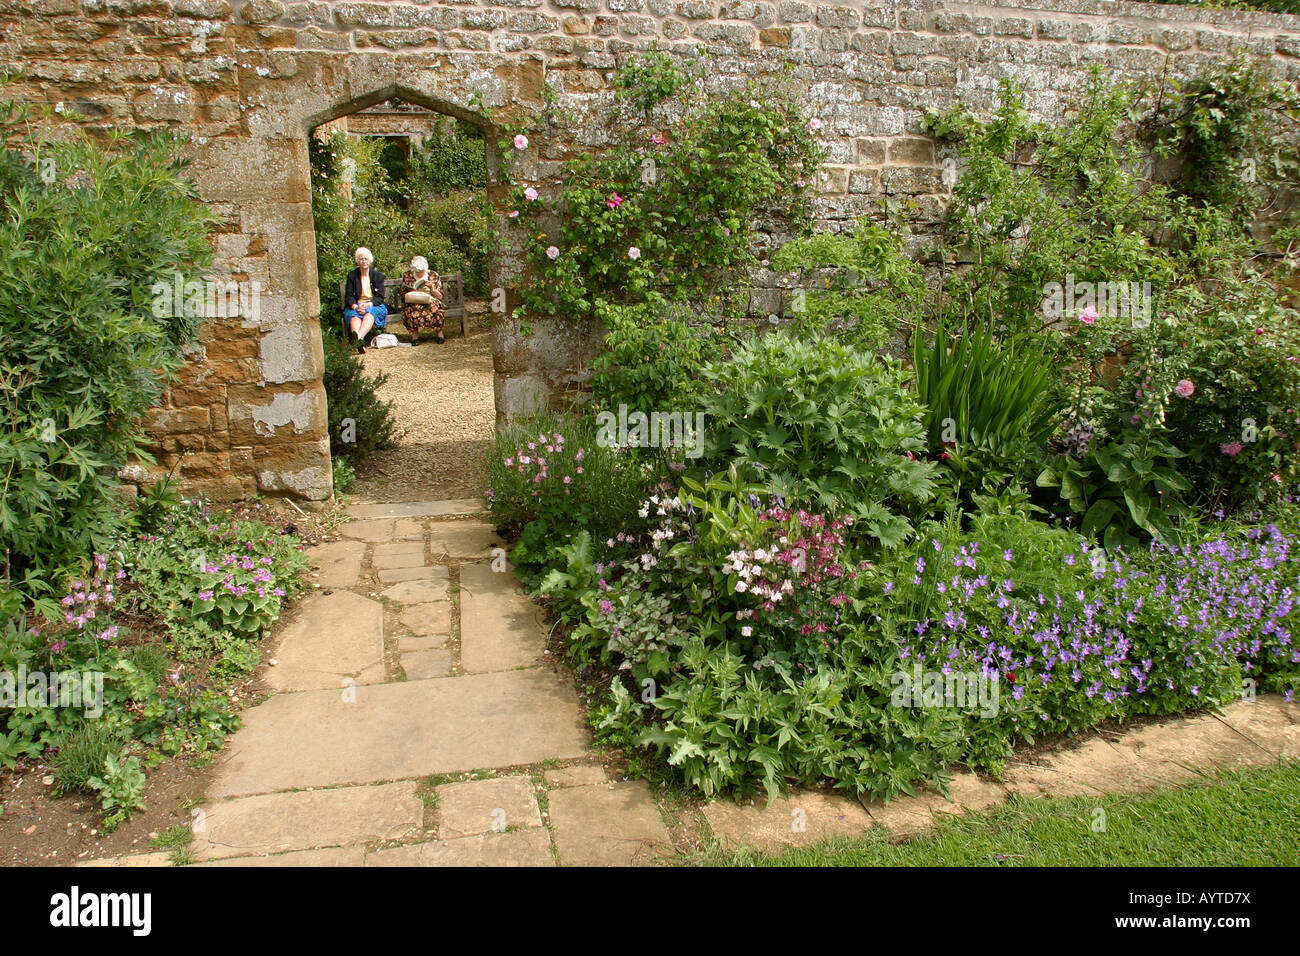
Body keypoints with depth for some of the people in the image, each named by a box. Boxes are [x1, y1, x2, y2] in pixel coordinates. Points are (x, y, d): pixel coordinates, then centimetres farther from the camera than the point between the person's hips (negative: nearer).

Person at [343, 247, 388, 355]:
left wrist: (368, 305, -18)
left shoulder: (378, 276, 10)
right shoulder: (352, 276, 13)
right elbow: (349, 296, 4)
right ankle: (359, 343, -63)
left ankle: (360, 336, -65)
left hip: (374, 305, -1)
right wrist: (355, 306, -18)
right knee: (354, 315, -34)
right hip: (356, 305, 1)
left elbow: (380, 297, 2)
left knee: (370, 313, -36)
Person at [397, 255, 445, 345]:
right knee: (413, 309, -38)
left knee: (434, 307, -38)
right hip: (413, 302, 0)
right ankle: (414, 334, -24)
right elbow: (404, 295, 9)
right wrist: (413, 293, -12)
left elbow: (440, 296, 5)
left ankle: (439, 332, -21)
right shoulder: (407, 276, 8)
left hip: (430, 301, 0)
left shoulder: (433, 276, 7)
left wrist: (432, 288, -13)